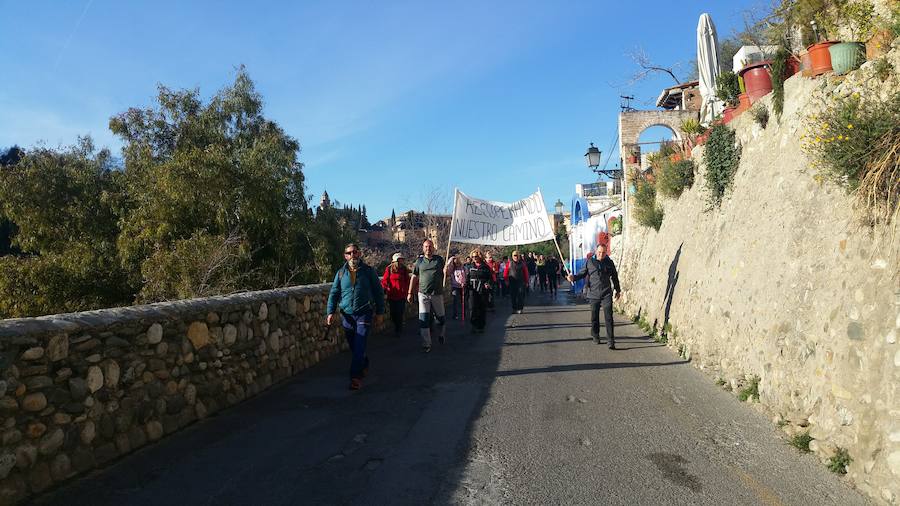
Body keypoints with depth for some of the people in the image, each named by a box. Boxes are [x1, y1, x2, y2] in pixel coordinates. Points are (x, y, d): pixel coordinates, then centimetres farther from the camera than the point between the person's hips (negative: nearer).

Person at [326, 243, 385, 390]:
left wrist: (379, 312, 3)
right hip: (347, 315, 3)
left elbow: (378, 292, 5)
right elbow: (333, 294, 7)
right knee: (353, 347, 12)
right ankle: (364, 365, 37)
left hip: (364, 314, -3)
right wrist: (330, 312, -5)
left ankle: (356, 377, -5)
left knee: (359, 347, -10)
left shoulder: (368, 271, 1)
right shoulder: (341, 273, 6)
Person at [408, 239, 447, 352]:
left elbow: (445, 273, 15)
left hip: (437, 293, 0)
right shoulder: (419, 261, 5)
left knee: (440, 317, 13)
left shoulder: (439, 259, 4)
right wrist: (410, 293, 8)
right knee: (423, 319, -4)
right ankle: (426, 344, 2)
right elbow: (414, 277, 9)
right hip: (423, 294, 0)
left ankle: (441, 334, 41)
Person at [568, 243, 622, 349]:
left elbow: (615, 277, 17)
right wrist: (574, 277, -12)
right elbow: (582, 273, 8)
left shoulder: (609, 263, 6)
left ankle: (611, 341, -7)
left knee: (608, 317, -7)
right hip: (594, 294, 1)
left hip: (606, 294, -1)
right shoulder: (589, 262, 3)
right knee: (594, 317, 9)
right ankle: (595, 335, 30)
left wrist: (618, 290, 22)